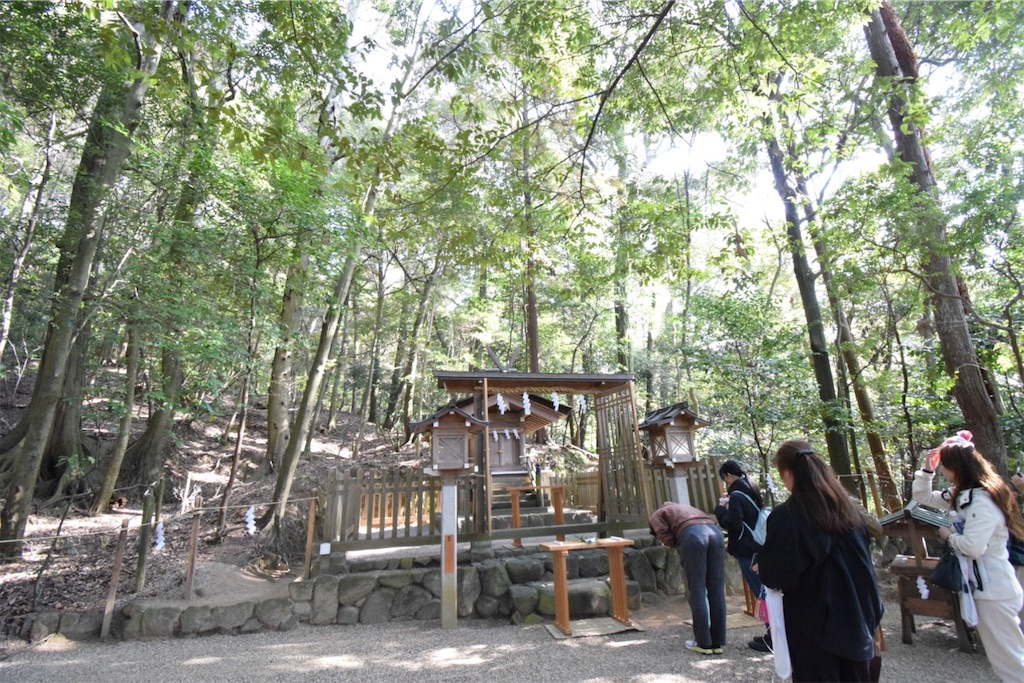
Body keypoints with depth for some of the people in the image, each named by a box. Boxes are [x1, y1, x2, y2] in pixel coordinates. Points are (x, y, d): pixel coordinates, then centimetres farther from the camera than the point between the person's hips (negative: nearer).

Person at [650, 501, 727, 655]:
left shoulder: (656, 515, 25)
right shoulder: (685, 507, 42)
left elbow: (669, 540, 9)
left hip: (692, 534, -6)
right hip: (715, 531, 6)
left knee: (696, 592, 3)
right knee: (717, 591, 9)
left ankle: (704, 643, 9)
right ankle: (717, 642, 15)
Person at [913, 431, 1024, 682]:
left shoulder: (983, 500, -23)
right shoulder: (962, 495, 5)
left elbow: (972, 547, -29)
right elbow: (922, 498, 15)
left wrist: (948, 535, -10)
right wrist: (927, 469, 2)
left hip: (993, 589, -10)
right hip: (985, 584, 10)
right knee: (1003, 655, 19)